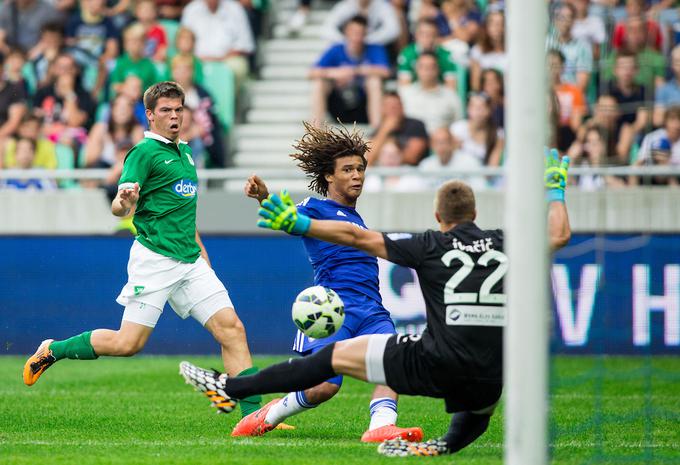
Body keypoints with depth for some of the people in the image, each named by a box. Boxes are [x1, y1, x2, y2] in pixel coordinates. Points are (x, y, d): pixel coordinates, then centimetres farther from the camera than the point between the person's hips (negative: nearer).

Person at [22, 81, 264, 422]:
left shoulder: (184, 152, 18)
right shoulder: (145, 152, -6)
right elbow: (118, 208, -15)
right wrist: (125, 202, -37)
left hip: (190, 261, 7)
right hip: (155, 258, -7)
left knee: (231, 329, -6)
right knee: (128, 343, -9)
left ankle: (253, 414, -8)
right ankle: (52, 350, 12)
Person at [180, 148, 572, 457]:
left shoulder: (430, 246, 1)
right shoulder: (503, 244, 8)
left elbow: (357, 237, 0)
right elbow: (559, 234, 21)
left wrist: (298, 224, 6)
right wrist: (555, 189, 37)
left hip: (436, 364, -3)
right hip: (490, 376, 3)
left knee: (336, 355, 9)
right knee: (476, 415, 40)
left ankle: (231, 388, 13)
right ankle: (448, 445, 9)